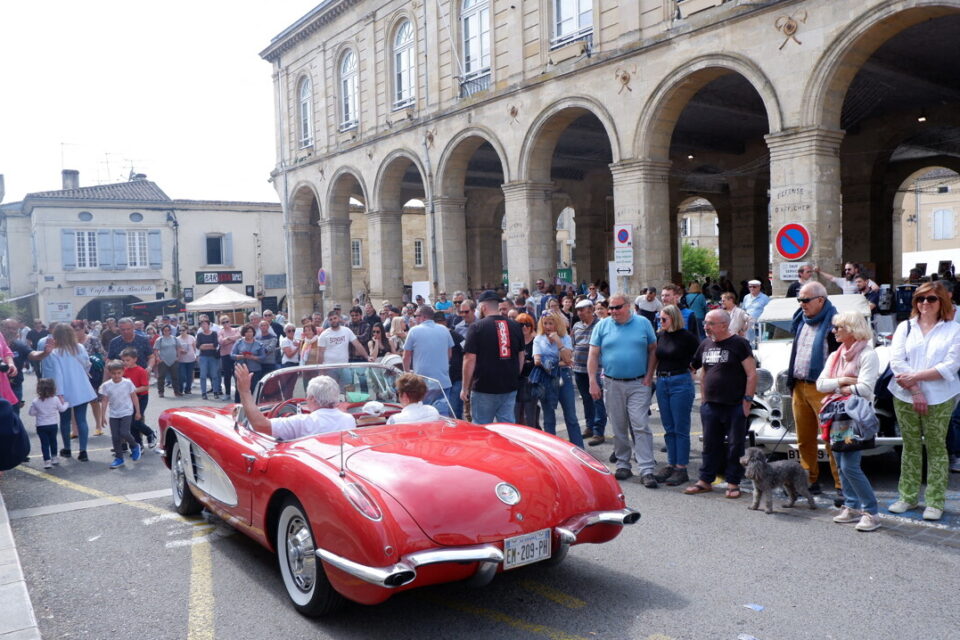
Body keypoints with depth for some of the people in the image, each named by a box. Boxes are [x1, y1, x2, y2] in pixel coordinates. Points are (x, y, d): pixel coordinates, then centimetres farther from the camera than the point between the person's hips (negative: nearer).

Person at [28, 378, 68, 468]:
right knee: (53, 441, 19)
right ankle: (54, 457, 30)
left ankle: (47, 460, -6)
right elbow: (62, 409, 3)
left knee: (44, 443, 1)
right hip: (53, 425, 2)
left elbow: (30, 412, -2)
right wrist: (66, 404, 23)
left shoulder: (35, 402, -10)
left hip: (41, 426, -2)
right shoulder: (56, 399, -9)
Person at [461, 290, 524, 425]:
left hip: (484, 388, -5)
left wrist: (465, 388, -4)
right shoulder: (515, 326, 7)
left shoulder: (476, 327, -9)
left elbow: (470, 360, -12)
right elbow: (521, 357, 14)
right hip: (510, 387, 5)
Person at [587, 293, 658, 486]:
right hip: (612, 384, 2)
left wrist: (649, 376, -3)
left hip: (639, 384, -1)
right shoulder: (602, 326, 3)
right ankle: (623, 465, 23)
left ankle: (647, 470, -5)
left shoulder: (643, 323, 2)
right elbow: (593, 355, 2)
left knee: (641, 427, -7)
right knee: (618, 428, 10)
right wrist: (593, 382, -5)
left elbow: (653, 349, 6)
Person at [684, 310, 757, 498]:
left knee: (735, 445, 2)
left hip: (735, 406, -5)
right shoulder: (705, 344, 12)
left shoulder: (739, 344, -6)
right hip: (710, 405, 6)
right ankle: (705, 480, 18)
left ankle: (733, 483, 11)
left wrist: (747, 400, -12)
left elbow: (751, 374, -8)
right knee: (710, 444, 11)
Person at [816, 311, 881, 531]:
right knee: (841, 465, 10)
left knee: (850, 466, -11)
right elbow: (820, 384, 4)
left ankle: (871, 512, -3)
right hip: (837, 416, 8)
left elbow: (865, 389, -18)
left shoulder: (868, 355, -8)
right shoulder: (835, 356, 14)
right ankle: (852, 507, 20)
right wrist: (843, 381, -11)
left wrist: (835, 388, -6)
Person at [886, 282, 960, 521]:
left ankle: (935, 502, 9)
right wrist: (915, 391, -10)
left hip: (939, 400, -2)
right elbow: (896, 362, -1)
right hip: (905, 397, 2)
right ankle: (907, 497, 16)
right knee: (910, 447, 9)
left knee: (936, 447, 2)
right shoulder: (905, 327, 10)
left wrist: (915, 377, -14)